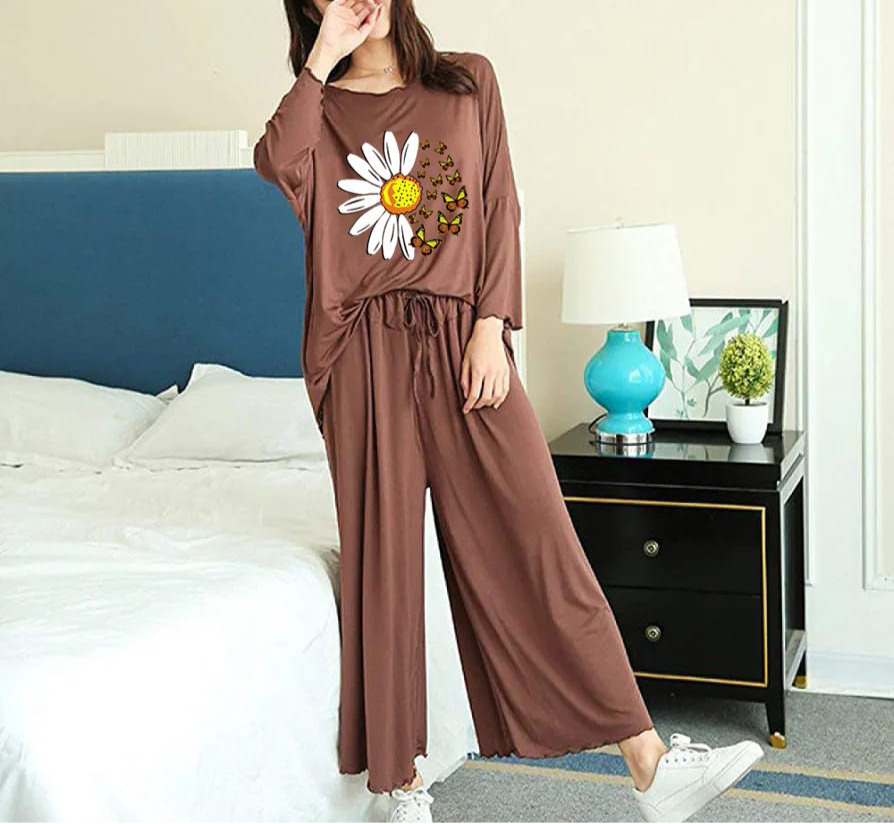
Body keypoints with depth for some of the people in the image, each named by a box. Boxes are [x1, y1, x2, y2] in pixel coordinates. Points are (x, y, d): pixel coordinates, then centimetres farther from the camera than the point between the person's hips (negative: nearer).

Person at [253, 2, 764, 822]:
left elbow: (501, 209, 5)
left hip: (461, 344, 0)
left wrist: (492, 327, -5)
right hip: (366, 354, 0)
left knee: (537, 540, -5)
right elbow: (275, 165, -14)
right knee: (382, 559, 1)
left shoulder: (469, 81, 12)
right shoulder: (324, 107, 9)